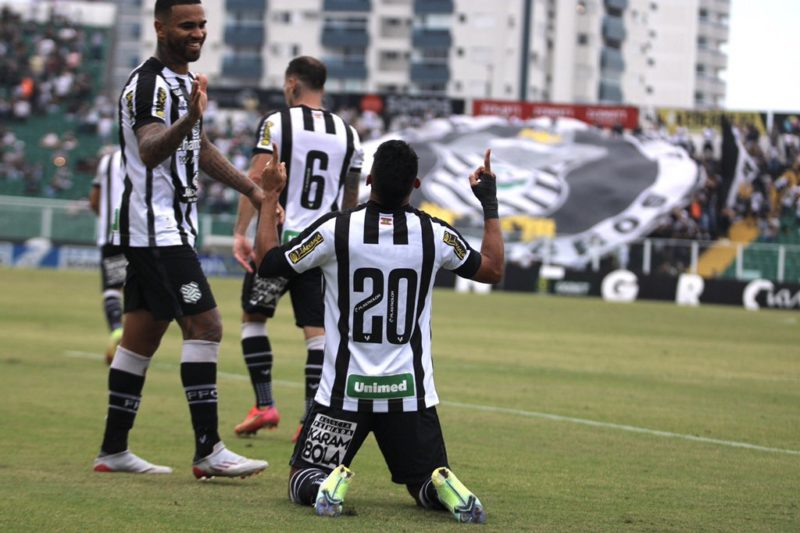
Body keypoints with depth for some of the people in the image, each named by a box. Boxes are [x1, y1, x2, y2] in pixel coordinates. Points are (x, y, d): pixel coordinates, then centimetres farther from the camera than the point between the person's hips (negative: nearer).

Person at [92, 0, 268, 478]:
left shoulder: (186, 81, 17)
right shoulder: (149, 84, -16)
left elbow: (201, 150, 29)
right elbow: (150, 152, -32)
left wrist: (252, 189, 29)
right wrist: (190, 117, -49)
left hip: (171, 225, 10)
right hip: (156, 228, -10)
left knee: (142, 334, 10)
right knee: (205, 324, -14)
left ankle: (113, 450, 14)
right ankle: (208, 450, -15)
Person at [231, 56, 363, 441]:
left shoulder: (277, 123, -3)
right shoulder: (348, 134, 11)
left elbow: (256, 180, -12)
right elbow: (351, 199, 18)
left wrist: (240, 232, -13)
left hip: (279, 238, -3)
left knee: (253, 316, 13)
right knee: (317, 330, 3)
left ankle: (264, 405, 7)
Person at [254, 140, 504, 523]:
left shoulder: (335, 230, -12)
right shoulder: (435, 235, -5)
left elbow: (267, 262, 2)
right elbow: (493, 270, 12)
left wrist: (271, 195, 13)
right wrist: (491, 205, 23)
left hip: (344, 392, -1)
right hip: (410, 392, 1)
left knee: (303, 480, 14)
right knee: (426, 486, 16)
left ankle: (329, 484, -21)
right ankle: (443, 487, -20)